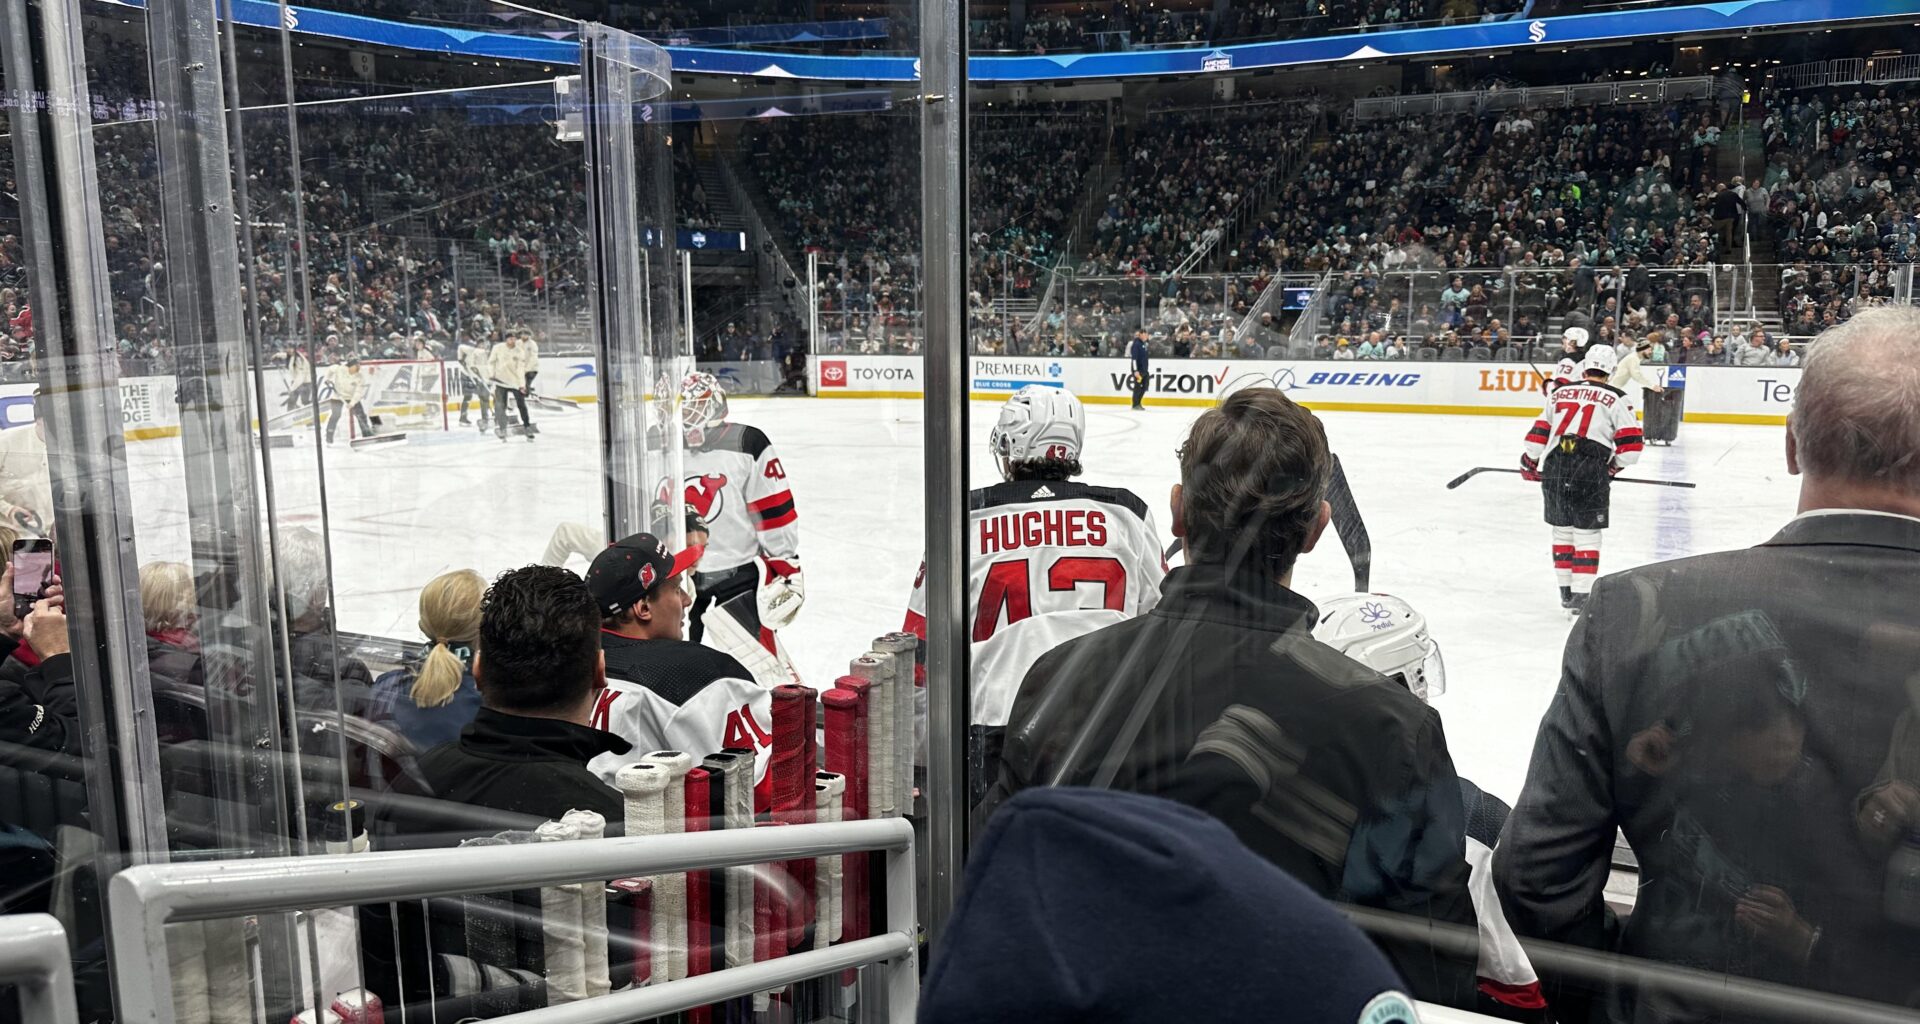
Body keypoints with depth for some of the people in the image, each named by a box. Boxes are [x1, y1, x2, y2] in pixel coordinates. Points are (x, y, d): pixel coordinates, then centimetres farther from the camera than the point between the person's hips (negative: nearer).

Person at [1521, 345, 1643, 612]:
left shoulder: (1559, 392, 16)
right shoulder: (1616, 398, 5)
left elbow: (1540, 430, 16)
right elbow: (1631, 441, 0)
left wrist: (1529, 462, 27)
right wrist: (1615, 464, 17)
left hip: (1553, 469, 4)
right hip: (1590, 472, -4)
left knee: (1562, 530, 15)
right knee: (1587, 534, 3)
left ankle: (1565, 591, 22)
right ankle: (1581, 594, -1)